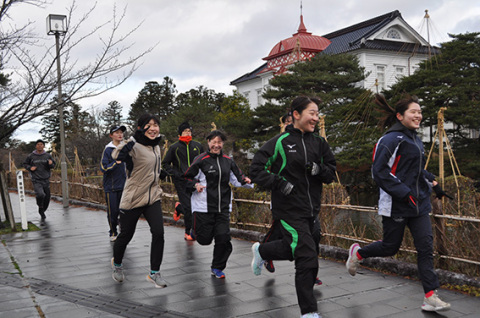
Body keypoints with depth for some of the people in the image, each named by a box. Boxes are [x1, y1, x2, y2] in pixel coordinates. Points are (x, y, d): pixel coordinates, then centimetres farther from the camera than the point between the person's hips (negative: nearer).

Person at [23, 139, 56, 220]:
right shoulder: (31, 156, -1)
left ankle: (42, 211, 33)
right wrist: (30, 168, -7)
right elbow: (25, 164, 13)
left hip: (46, 180, 3)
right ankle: (40, 207, 3)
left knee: (47, 198, 8)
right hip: (36, 180, -3)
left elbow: (53, 165, 12)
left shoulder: (48, 156, 4)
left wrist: (50, 164, -11)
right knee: (40, 194, -25)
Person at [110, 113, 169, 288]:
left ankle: (154, 273, 6)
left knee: (158, 233, -8)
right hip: (133, 199, -5)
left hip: (153, 197, 6)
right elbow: (118, 155, -39)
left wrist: (161, 173, 8)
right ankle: (117, 264, 40)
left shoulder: (156, 146, 8)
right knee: (126, 235, 10)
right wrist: (133, 139, -49)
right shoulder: (135, 146, -17)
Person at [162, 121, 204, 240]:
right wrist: (175, 173, -7)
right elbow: (165, 163, 5)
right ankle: (188, 233, 6)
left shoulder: (197, 146, 9)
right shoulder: (174, 148, -1)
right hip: (181, 181, -4)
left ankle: (179, 208, 39)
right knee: (188, 208, -9)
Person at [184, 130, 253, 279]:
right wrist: (196, 185, -18)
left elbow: (237, 178, 15)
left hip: (223, 207, 4)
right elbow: (187, 178, 0)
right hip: (204, 206, -3)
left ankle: (217, 268, 18)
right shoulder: (201, 160, -5)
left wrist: (246, 181, -5)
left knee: (223, 238, -2)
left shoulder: (228, 161, 8)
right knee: (204, 239, 1)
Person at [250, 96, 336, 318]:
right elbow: (256, 169, -8)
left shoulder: (319, 143, 8)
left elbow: (332, 173, 11)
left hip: (311, 209, 7)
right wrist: (278, 183, -20)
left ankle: (261, 251, 52)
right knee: (308, 259, -10)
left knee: (292, 250, 22)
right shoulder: (280, 142, -10)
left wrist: (319, 170, -10)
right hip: (289, 210, -7)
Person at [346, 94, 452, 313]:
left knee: (426, 246, 0)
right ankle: (357, 253, 33)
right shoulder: (391, 140, -14)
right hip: (396, 205, -7)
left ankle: (430, 297, 3)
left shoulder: (415, 140, 13)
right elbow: (379, 172, -18)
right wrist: (404, 194, -22)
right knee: (390, 247, 5)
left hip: (419, 203, 7)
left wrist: (433, 182, 10)